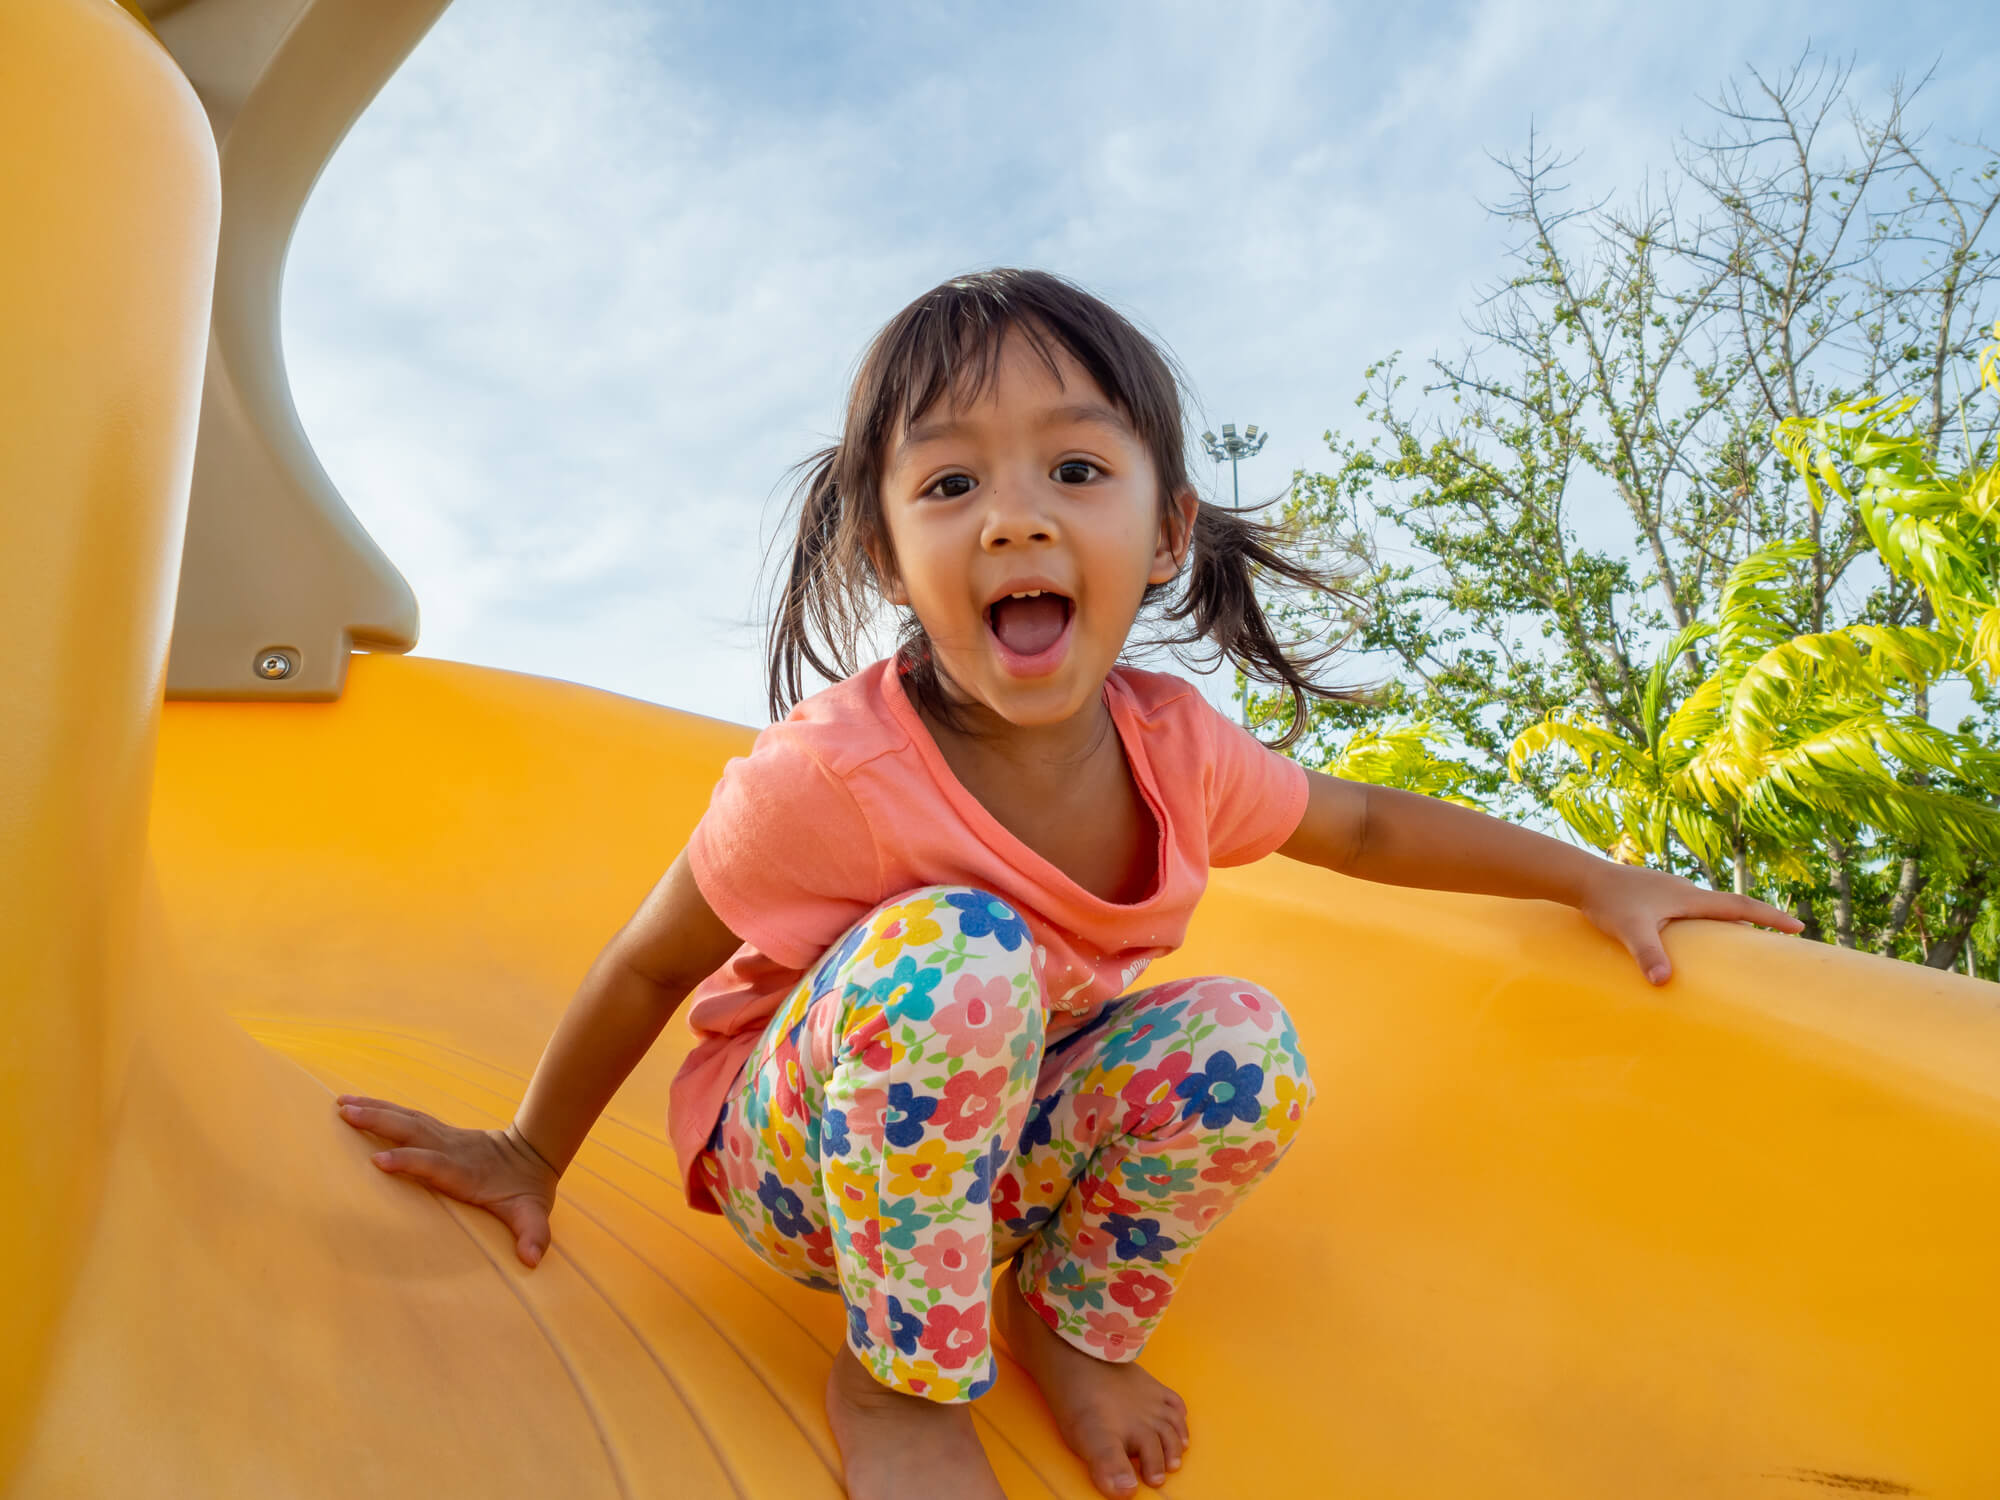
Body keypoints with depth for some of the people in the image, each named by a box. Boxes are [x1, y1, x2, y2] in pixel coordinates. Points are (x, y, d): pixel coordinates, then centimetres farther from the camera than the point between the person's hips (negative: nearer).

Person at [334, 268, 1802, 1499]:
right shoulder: (829, 774, -31)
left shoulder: (1173, 744, -16)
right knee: (952, 947, -35)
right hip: (801, 1159, -4)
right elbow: (655, 963, -15)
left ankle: (1071, 1322, 5)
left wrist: (1600, 876, 8)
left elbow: (1361, 826, 3)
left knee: (1241, 1039, -22)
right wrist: (531, 1155, -2)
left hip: (998, 1149, 4)